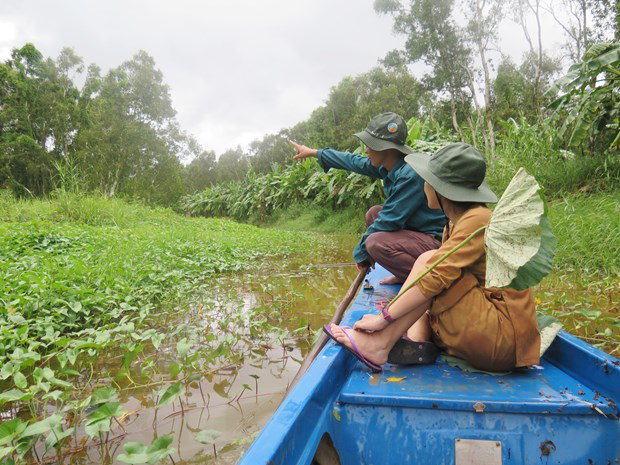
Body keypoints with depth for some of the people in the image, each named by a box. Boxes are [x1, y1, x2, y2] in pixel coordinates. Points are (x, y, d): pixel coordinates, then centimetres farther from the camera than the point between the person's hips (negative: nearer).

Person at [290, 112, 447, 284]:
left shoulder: (410, 176, -27)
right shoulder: (388, 165, 0)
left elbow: (388, 222, -23)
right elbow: (354, 162, 15)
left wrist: (361, 252, -9)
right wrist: (313, 152, 25)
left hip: (437, 240, -9)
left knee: (375, 242, -25)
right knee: (374, 213, 12)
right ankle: (405, 274, 10)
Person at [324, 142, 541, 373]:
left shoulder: (477, 220, -17)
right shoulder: (456, 223, 10)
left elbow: (436, 276, -24)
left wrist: (383, 318, -21)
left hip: (503, 337, -9)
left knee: (428, 261, -18)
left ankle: (379, 345, -18)